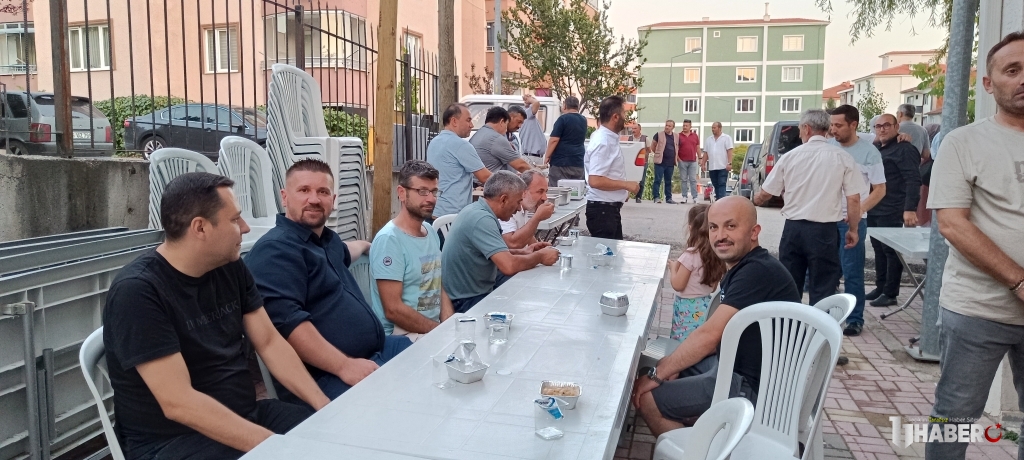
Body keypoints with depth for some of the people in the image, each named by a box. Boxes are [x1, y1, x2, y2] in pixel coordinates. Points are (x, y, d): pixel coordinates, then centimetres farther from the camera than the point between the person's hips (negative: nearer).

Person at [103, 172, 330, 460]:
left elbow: (269, 343, 5)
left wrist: (323, 404, -8)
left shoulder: (231, 268, 2)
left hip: (246, 418, 7)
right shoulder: (137, 291, -19)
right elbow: (178, 402, -24)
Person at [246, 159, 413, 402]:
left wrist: (366, 244, 62)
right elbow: (286, 322, -25)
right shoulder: (275, 249, -13)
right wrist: (344, 365, -29)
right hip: (326, 376, -10)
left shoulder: (325, 239, 18)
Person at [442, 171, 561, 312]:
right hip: (466, 302, -10)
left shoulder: (477, 210, 6)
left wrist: (521, 252, 7)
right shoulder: (481, 219, -24)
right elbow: (509, 266, -31)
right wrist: (540, 256, -14)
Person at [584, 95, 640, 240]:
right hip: (602, 209, -10)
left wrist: (623, 190, 17)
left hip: (610, 207, 10)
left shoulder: (609, 138, 8)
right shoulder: (603, 142, -21)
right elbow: (595, 181, -28)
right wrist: (626, 185, -19)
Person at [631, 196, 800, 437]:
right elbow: (717, 336, 13)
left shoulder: (758, 272, -23)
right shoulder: (742, 268, 9)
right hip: (734, 365, 10)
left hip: (756, 387, -10)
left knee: (646, 397, -9)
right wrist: (672, 364, 2)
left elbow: (709, 335, -27)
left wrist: (658, 373, -18)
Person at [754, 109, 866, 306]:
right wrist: (853, 230, 10)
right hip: (824, 230, -2)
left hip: (793, 229, 2)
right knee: (822, 290, 5)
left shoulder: (790, 156, 1)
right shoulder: (842, 157, -3)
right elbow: (853, 199, -4)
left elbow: (764, 194, 8)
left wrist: (752, 202, 30)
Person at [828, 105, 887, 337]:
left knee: (852, 272, 0)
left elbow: (880, 189, -4)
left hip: (852, 221, -4)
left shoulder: (869, 152, -6)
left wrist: (858, 211, -18)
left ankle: (855, 320, 10)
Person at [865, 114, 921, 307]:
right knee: (878, 250, 13)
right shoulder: (874, 149, 16)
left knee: (891, 251, -3)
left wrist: (910, 209, -24)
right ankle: (880, 287, 22)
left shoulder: (904, 149, -8)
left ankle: (890, 293, 3)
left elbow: (913, 180, -16)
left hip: (892, 212, -8)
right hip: (873, 210, 8)